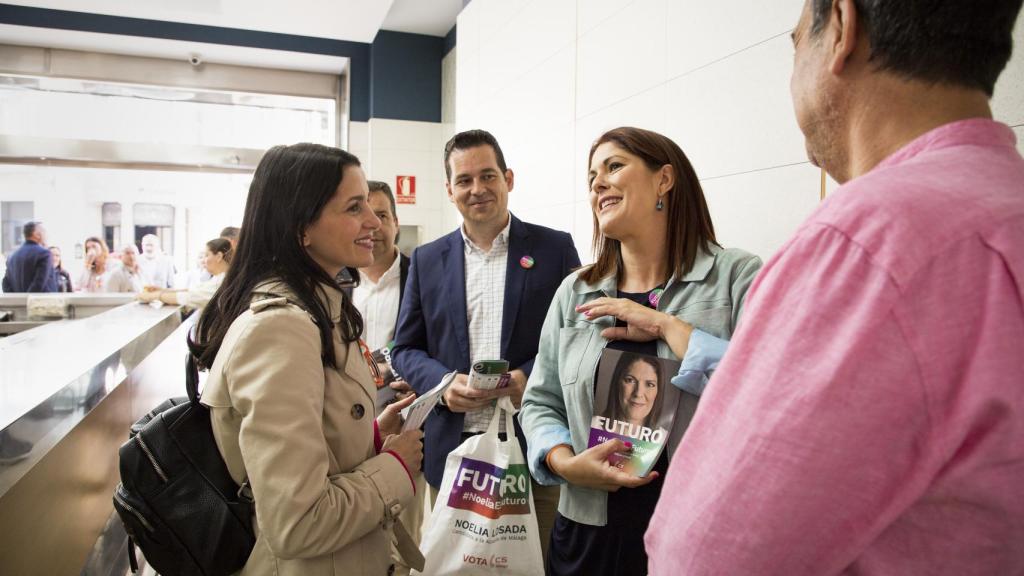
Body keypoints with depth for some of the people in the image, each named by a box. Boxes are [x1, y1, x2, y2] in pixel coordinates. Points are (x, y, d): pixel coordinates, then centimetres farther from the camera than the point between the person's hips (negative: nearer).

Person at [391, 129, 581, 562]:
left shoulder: (555, 248, 1)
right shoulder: (427, 260, 8)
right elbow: (406, 349, 10)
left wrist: (532, 376, -15)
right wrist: (443, 382, -10)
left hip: (535, 444, -2)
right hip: (453, 448, 2)